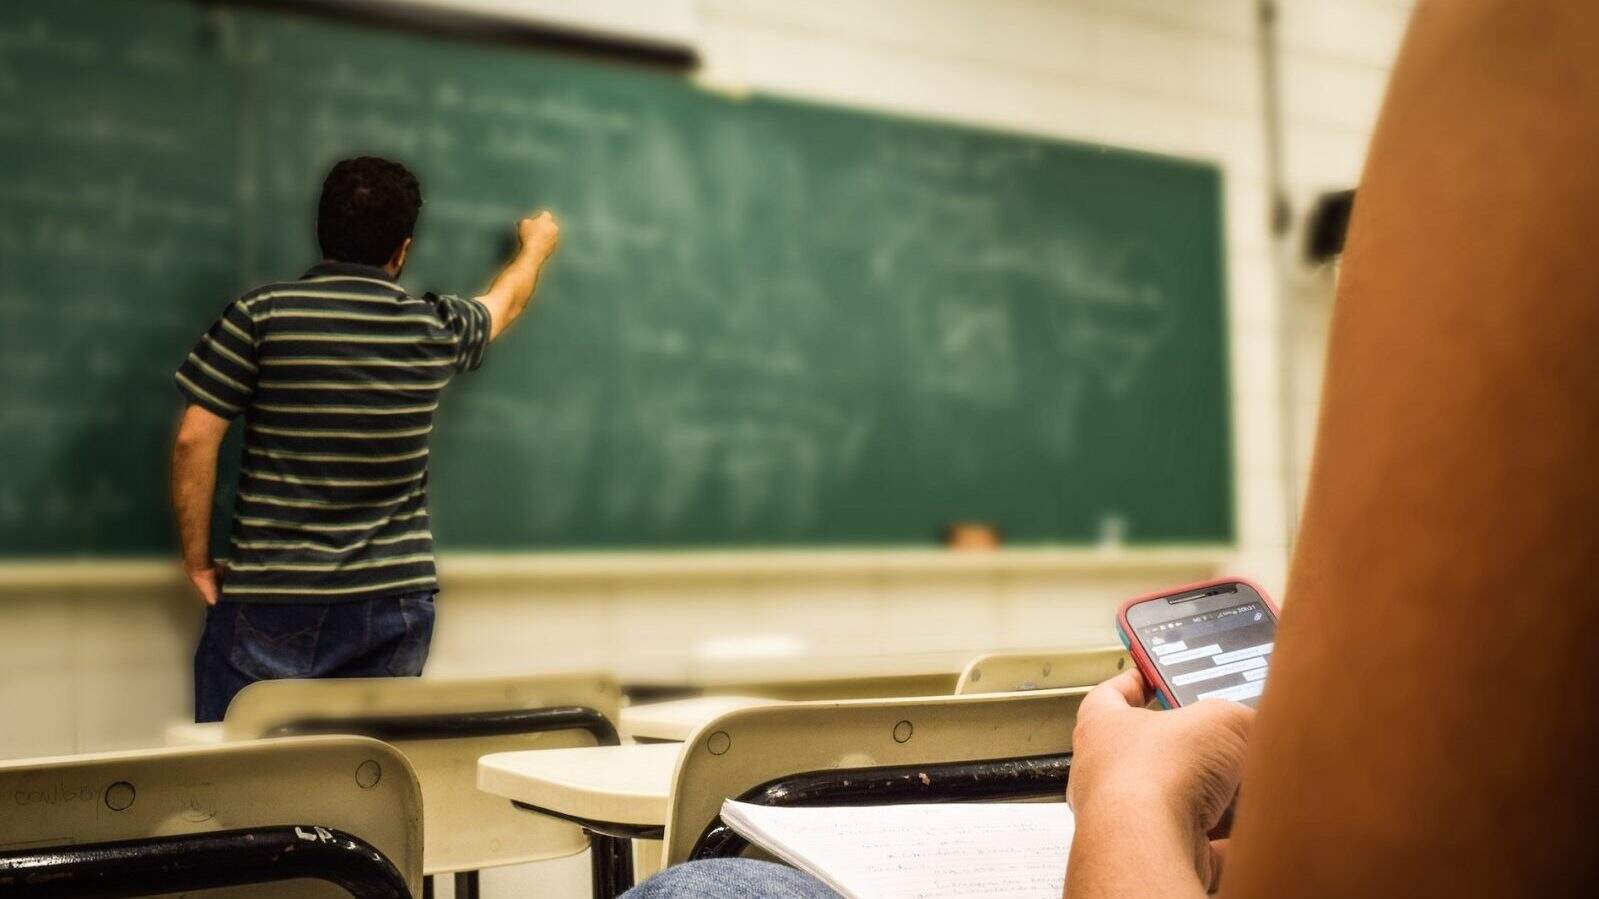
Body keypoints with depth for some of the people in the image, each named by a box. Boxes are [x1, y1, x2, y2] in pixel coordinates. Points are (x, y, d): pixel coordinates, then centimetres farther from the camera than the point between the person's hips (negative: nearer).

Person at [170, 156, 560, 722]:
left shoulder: (261, 315, -6)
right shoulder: (436, 331, 3)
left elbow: (194, 440, -8)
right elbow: (507, 301, 25)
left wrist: (197, 559, 3)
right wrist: (537, 246, 47)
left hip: (271, 601, -2)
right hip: (394, 606, 3)